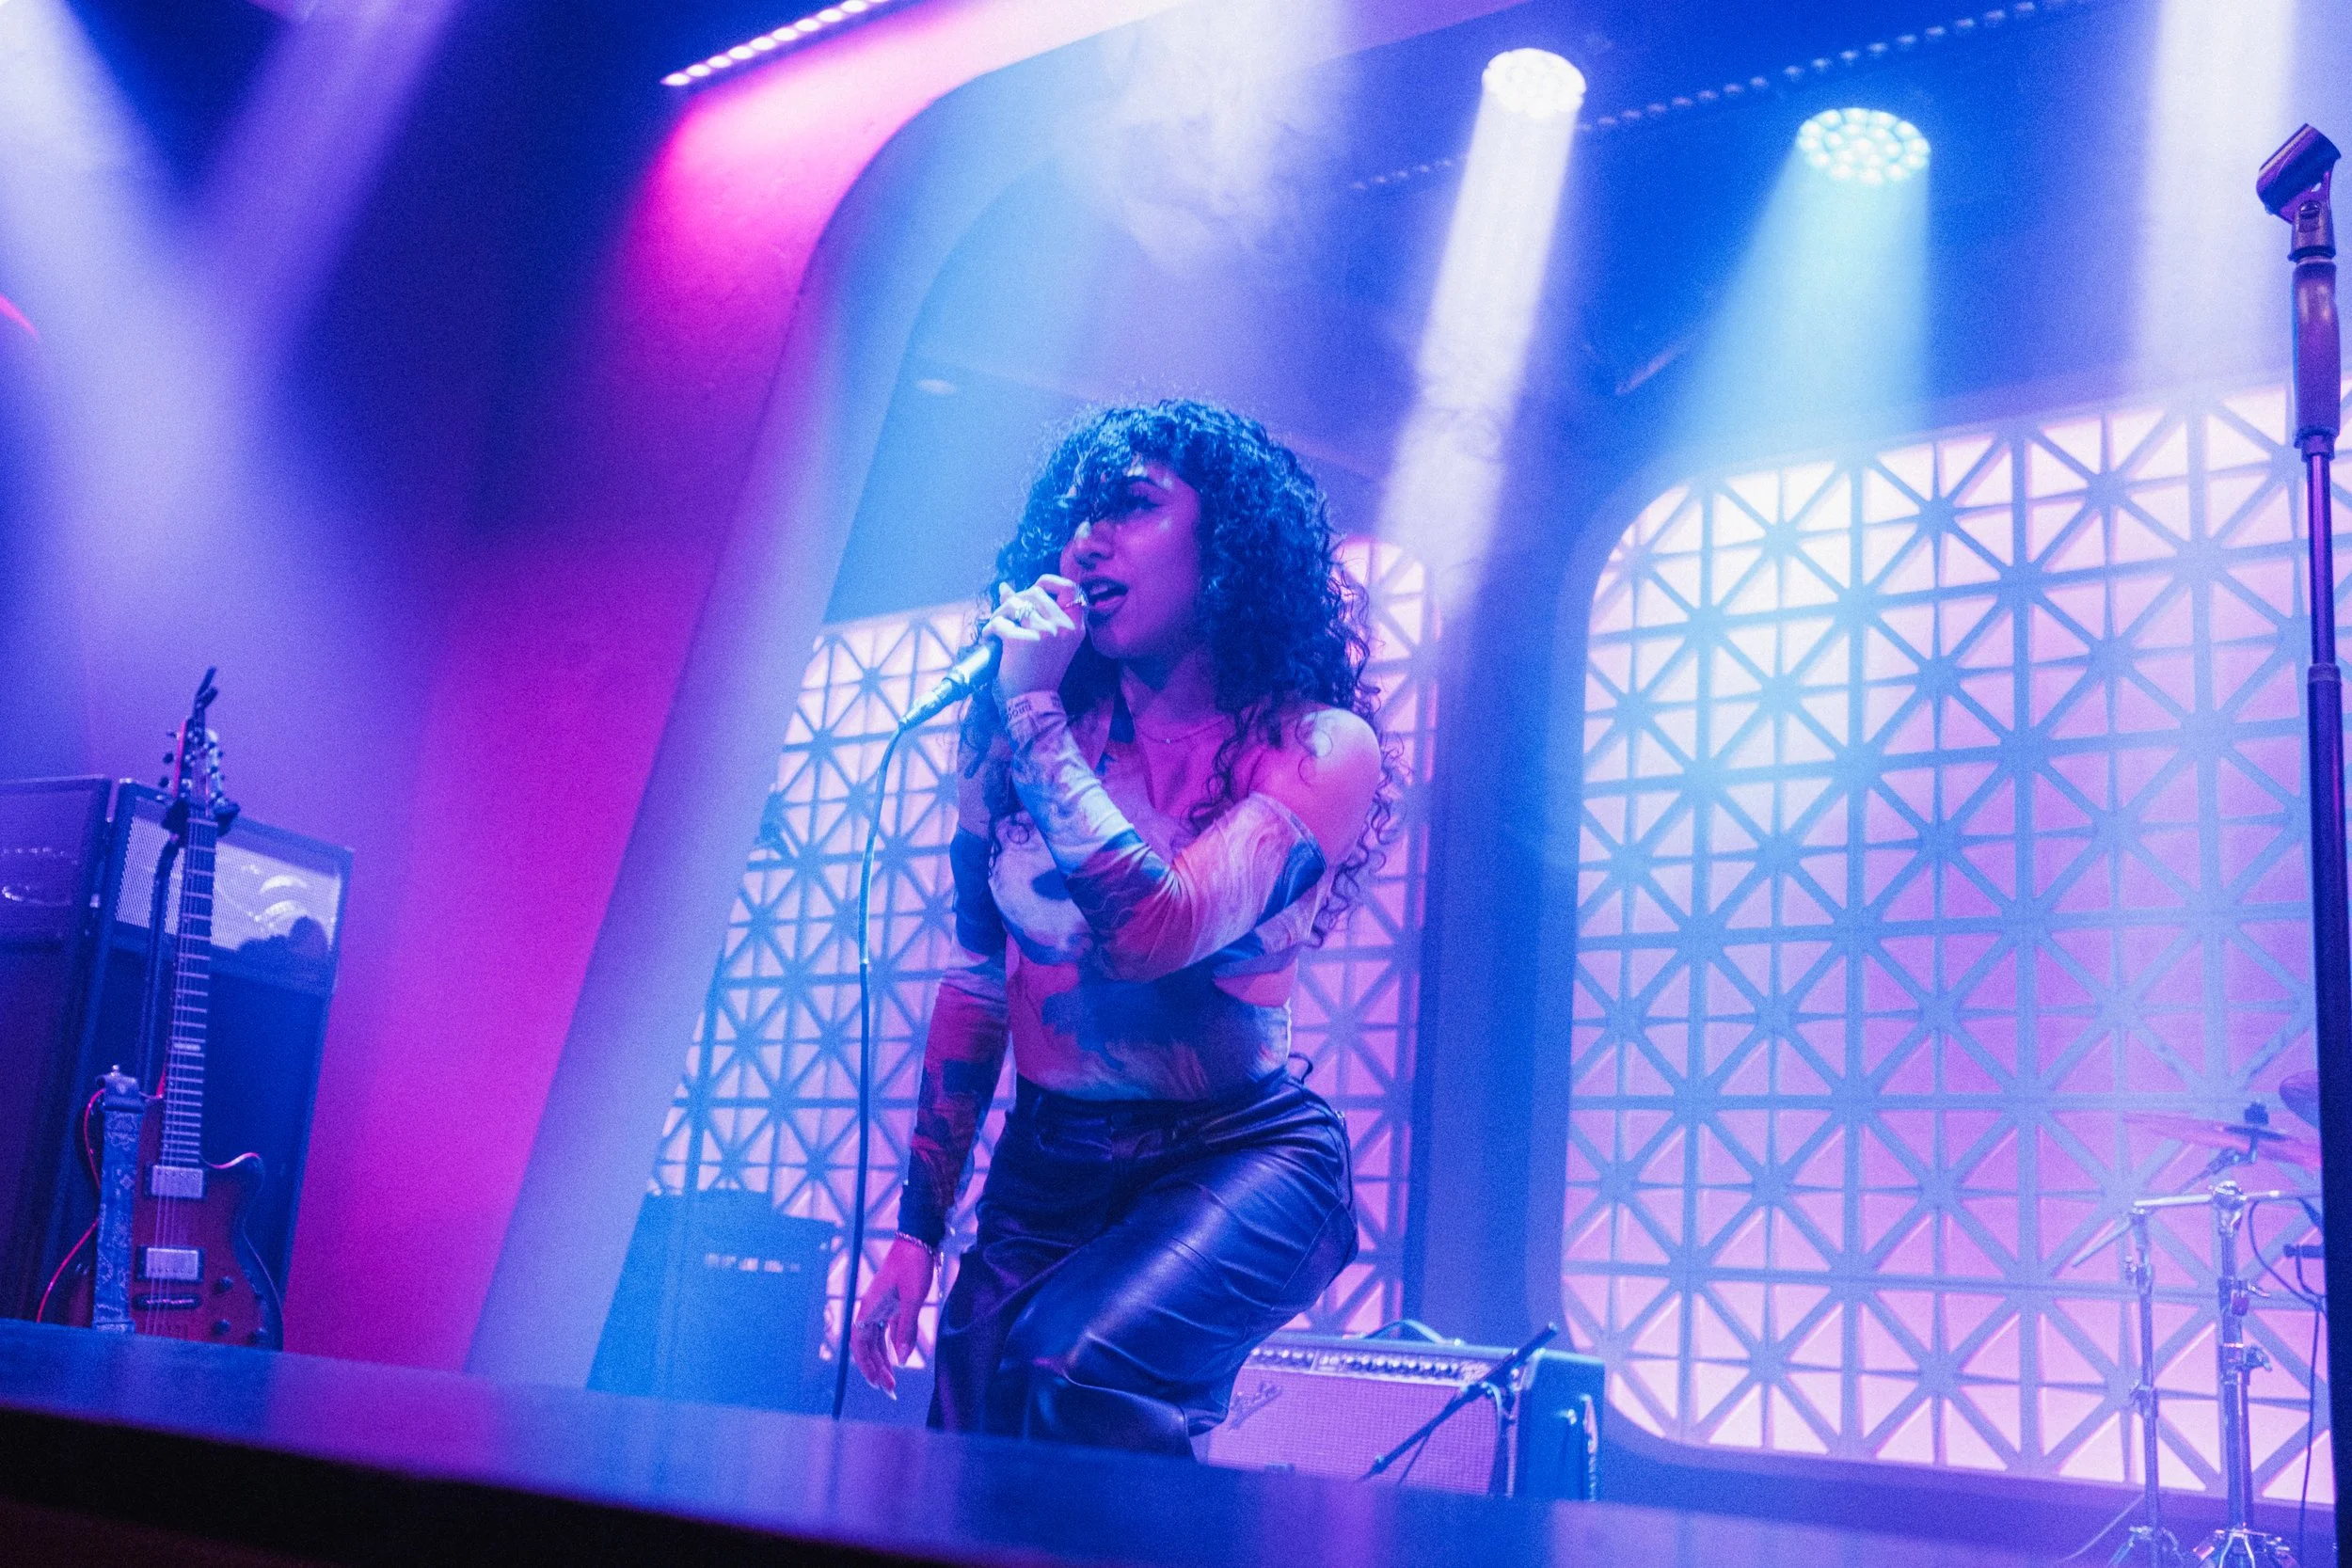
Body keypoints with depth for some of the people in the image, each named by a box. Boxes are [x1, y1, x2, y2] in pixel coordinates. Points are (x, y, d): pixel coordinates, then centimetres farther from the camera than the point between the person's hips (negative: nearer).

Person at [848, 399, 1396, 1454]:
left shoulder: (1318, 746, -11)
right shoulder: (1027, 734, 1)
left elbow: (1153, 932, -27)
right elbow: (978, 985, 8)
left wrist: (1033, 706, -20)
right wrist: (917, 1231, 6)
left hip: (1238, 1160, -4)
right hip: (1046, 1170, 4)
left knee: (1073, 1367, -28)